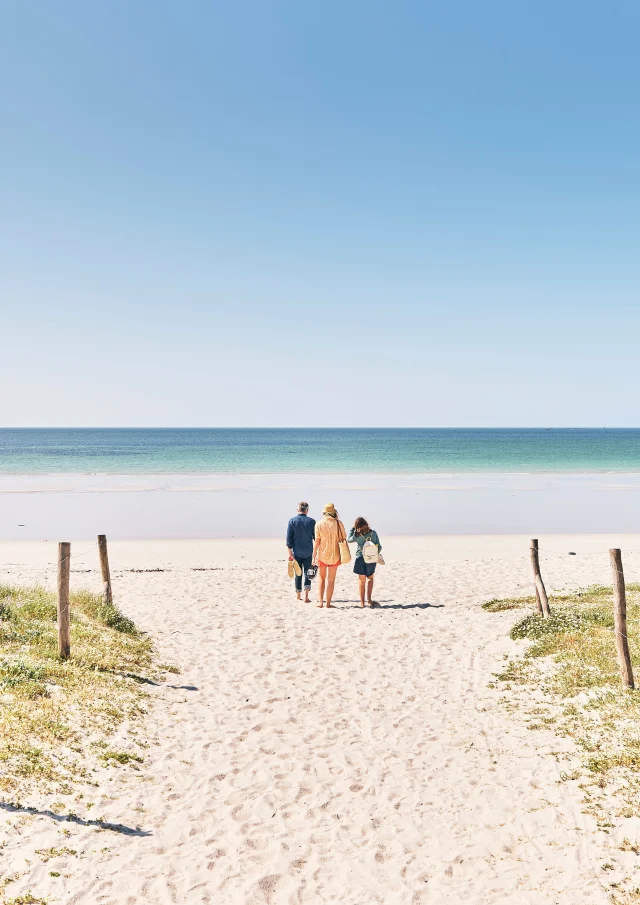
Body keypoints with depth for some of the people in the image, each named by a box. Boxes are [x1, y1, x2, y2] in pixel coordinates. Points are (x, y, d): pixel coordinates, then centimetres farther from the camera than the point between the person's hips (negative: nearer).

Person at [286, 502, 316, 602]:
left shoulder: (292, 521, -2)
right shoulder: (311, 521, -4)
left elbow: (288, 538, -4)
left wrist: (290, 553, 0)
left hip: (296, 552, 1)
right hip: (308, 552, -1)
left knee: (298, 574, 12)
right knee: (307, 573, 3)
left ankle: (298, 596, 20)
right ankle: (306, 596, -7)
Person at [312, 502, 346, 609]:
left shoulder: (319, 524, -7)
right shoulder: (338, 523, -6)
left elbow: (317, 541, -8)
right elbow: (343, 539, -2)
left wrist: (314, 557, -2)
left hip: (322, 555, 0)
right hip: (335, 555, 0)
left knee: (322, 578, 16)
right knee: (331, 580, 9)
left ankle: (320, 601, 7)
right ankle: (328, 603, 10)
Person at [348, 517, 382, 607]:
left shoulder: (357, 535, -10)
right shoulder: (373, 533, -4)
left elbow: (348, 539, 8)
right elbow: (379, 547, 1)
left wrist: (352, 529, 8)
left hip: (360, 558, -1)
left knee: (362, 580, 7)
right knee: (370, 578, 18)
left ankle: (362, 602, 10)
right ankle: (369, 599, 12)